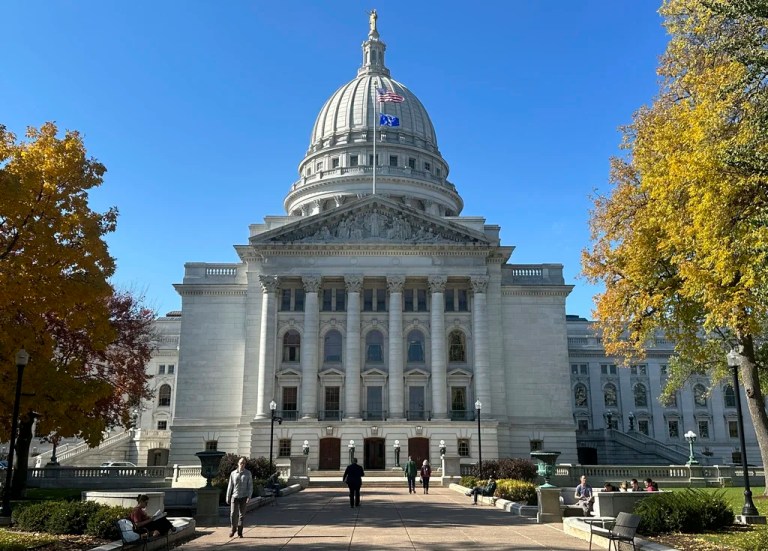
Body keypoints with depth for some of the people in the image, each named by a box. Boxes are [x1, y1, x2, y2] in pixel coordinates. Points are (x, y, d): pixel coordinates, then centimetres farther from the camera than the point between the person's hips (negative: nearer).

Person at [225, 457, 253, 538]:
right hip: (234, 496, 1)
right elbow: (230, 486, 9)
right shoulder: (233, 473, 5)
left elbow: (250, 486, -2)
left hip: (243, 497, -1)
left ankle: (240, 532, 12)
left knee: (241, 515, 2)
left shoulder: (248, 473, 0)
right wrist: (228, 497, 8)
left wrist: (249, 497, -12)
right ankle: (233, 529, 21)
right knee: (233, 514, -3)